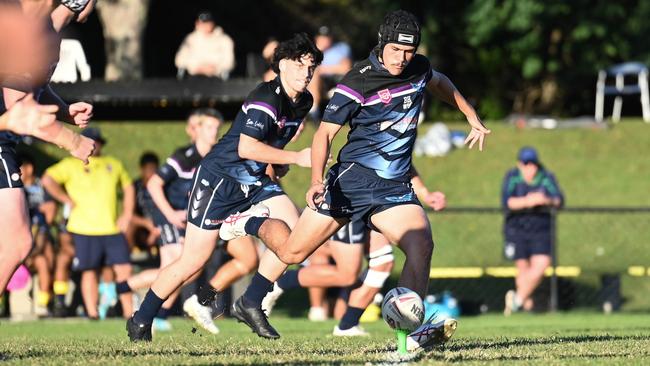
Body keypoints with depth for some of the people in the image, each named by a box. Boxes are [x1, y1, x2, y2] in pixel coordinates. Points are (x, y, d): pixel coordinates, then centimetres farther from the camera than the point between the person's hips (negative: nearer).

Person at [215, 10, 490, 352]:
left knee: (421, 244, -23)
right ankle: (253, 223, 32)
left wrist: (473, 117, 33)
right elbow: (325, 132, -13)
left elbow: (440, 83, 31)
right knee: (292, 251, -1)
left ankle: (412, 331, -25)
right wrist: (316, 180, -27)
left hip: (394, 185, 4)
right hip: (354, 176, -4)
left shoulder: (418, 68, 4)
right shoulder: (357, 82, -14)